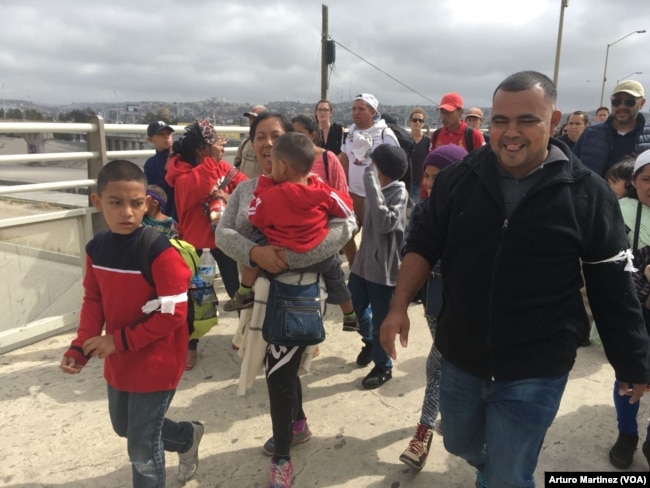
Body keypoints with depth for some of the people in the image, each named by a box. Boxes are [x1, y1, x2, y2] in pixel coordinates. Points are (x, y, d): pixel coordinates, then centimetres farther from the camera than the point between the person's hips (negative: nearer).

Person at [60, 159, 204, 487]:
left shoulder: (160, 251, -25)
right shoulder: (96, 249, -3)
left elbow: (173, 314, -24)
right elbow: (93, 302, 5)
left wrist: (119, 340, -21)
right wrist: (80, 348, -8)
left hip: (156, 365, -8)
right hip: (117, 362, 8)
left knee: (142, 447, 6)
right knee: (123, 426, 28)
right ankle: (187, 437, 52)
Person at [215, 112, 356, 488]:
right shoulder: (244, 190, 5)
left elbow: (347, 225, -21)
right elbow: (223, 232, -6)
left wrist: (291, 257, -28)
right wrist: (254, 252, -27)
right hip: (259, 292, 6)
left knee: (280, 374, -2)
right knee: (280, 367, 21)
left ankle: (282, 458, 22)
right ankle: (298, 425, 49)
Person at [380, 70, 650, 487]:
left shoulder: (588, 194, -11)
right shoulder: (458, 179, -5)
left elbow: (614, 290, -5)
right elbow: (423, 245, 2)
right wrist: (400, 306, -9)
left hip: (535, 372, -3)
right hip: (459, 358, 4)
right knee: (461, 446, 27)